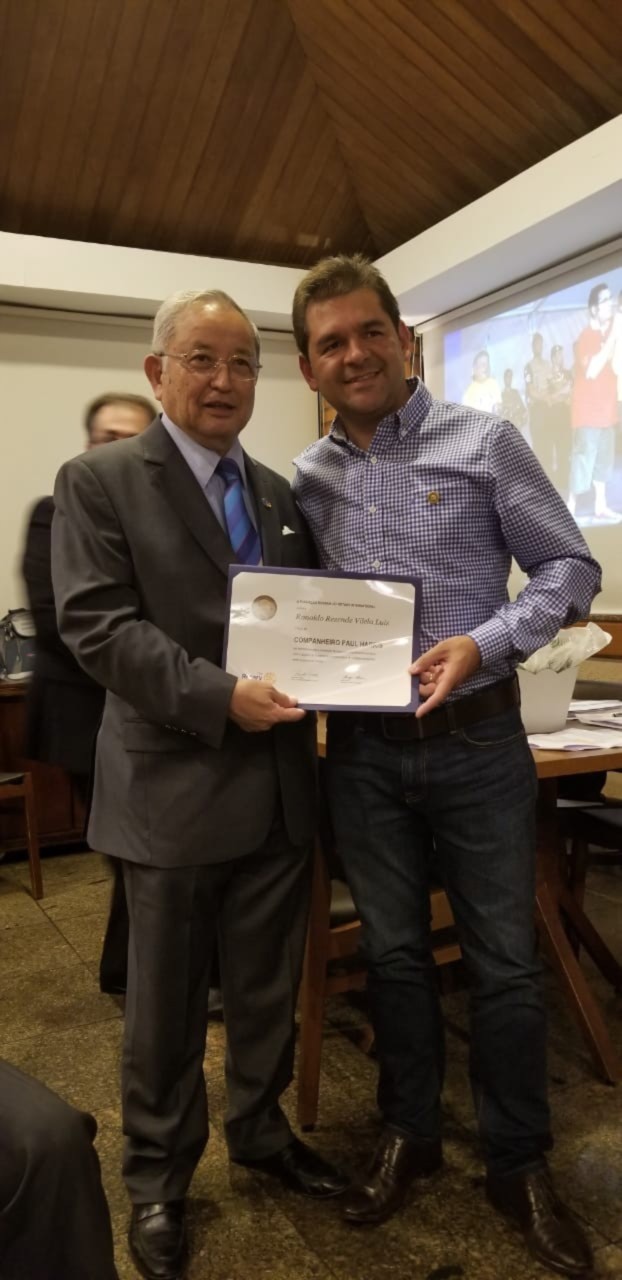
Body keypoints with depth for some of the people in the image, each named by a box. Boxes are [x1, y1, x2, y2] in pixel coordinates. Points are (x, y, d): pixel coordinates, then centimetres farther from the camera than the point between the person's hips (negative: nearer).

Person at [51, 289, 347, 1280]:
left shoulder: (279, 493, 13)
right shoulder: (100, 482, -5)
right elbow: (96, 624, -15)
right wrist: (218, 698, -24)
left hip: (281, 786, 5)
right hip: (176, 788, -5)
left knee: (269, 990, 20)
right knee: (167, 1005, 13)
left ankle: (260, 1131, 44)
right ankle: (157, 1180, 35)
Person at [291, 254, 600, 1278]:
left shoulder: (482, 441, -5)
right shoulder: (307, 480, 5)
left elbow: (570, 567, -5)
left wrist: (485, 644, -19)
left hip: (476, 740, -2)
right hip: (363, 749, 3)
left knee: (505, 961, 9)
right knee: (393, 951, 16)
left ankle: (519, 1165, 32)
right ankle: (409, 1133, 38)